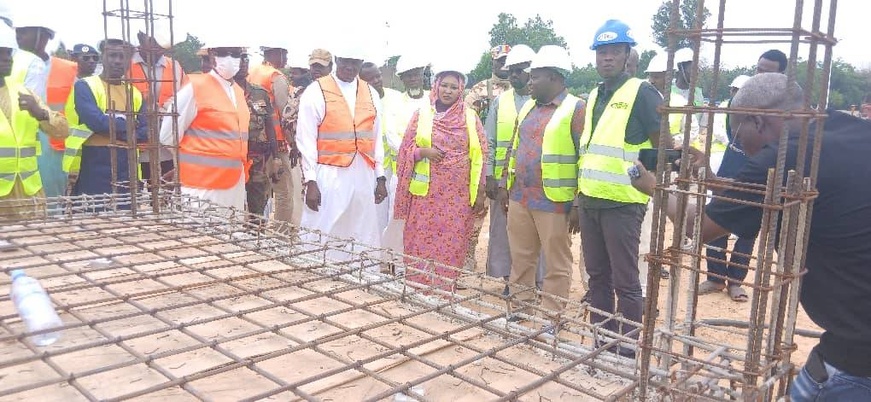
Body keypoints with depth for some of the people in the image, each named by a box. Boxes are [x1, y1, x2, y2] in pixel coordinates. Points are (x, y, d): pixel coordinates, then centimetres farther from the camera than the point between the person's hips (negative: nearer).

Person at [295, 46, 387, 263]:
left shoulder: (370, 94, 12)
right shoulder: (316, 91, -2)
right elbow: (306, 139, -5)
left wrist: (380, 176, 12)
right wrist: (310, 181, -12)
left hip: (364, 175, 5)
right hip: (329, 174, -4)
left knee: (363, 237, 9)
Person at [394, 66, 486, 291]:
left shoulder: (471, 119, 4)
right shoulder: (421, 115, 5)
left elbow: (479, 157, 4)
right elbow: (406, 150, 7)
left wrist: (479, 193, 1)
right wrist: (423, 151, -14)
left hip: (458, 194, 0)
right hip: (426, 192, 0)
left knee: (452, 243, 2)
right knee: (421, 241, 2)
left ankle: (445, 290, 14)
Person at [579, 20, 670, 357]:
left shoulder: (641, 93, -8)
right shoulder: (594, 96, 14)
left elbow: (664, 146, -8)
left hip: (622, 203, -7)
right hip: (590, 201, 7)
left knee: (625, 281, 1)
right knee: (597, 275, 14)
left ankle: (628, 352, 13)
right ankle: (600, 343, 27)